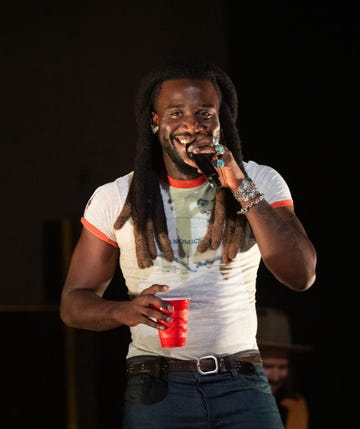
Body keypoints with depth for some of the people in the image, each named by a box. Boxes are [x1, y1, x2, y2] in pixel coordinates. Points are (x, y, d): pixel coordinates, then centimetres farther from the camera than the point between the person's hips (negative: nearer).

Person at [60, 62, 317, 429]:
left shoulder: (261, 182, 3)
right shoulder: (114, 199, 2)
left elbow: (301, 277, -9)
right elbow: (74, 304, 3)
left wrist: (242, 189, -14)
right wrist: (125, 311, -19)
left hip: (242, 385, 0)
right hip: (156, 388, 0)